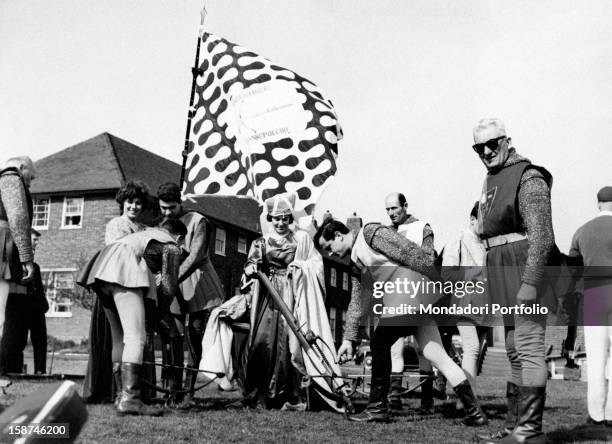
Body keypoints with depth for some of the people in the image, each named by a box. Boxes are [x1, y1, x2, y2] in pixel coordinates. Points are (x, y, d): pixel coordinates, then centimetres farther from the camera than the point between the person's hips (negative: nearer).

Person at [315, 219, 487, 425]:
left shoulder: (370, 232, -3)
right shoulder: (356, 260, 24)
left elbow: (411, 252, -10)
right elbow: (356, 301, 26)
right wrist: (348, 338, 23)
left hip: (410, 289, -9)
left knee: (379, 344, -4)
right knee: (436, 355, 4)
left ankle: (377, 408, 5)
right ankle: (474, 411, 5)